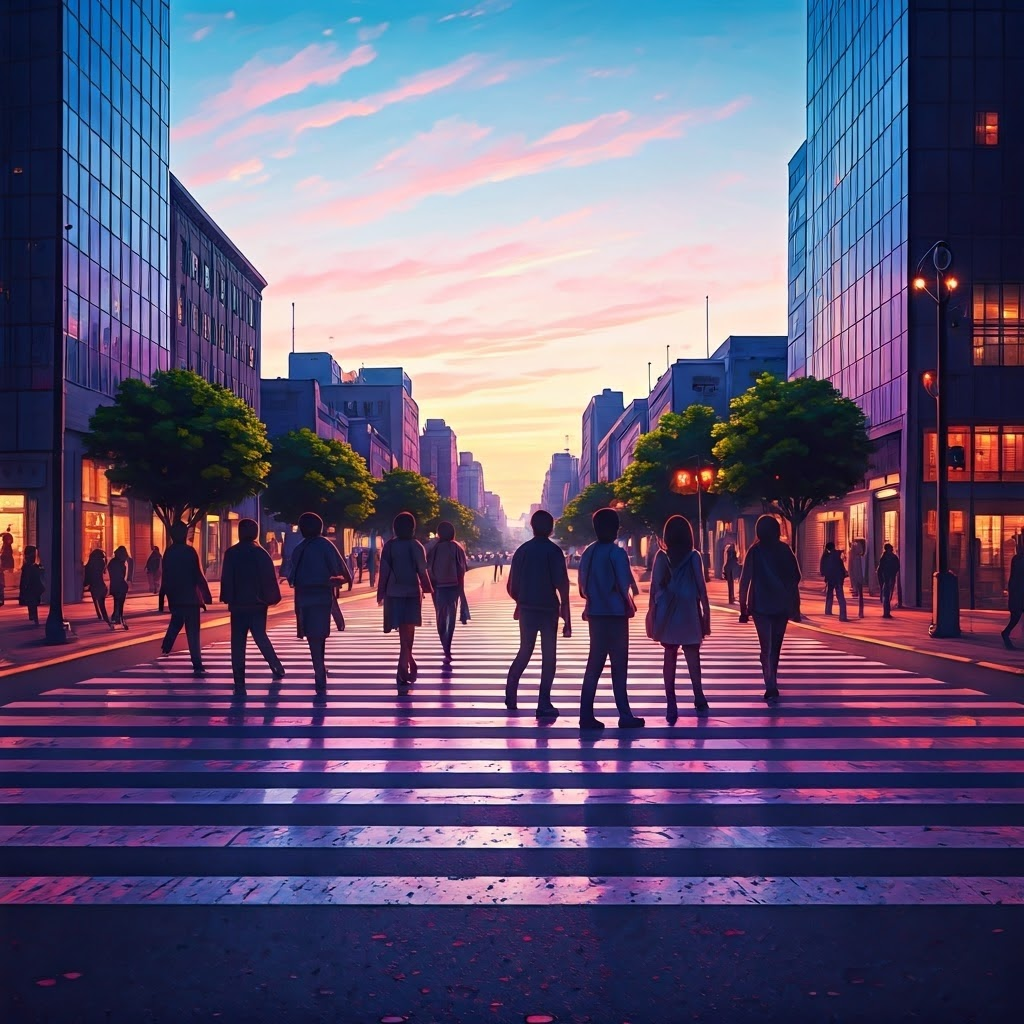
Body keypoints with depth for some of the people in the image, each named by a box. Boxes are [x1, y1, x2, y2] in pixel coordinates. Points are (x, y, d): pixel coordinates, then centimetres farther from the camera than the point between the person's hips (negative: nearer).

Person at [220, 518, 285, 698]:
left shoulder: (231, 553, -3)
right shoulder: (261, 553, 0)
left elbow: (226, 579, -8)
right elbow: (270, 579, -2)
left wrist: (227, 599, -3)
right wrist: (271, 598, 5)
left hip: (238, 604, -2)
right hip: (258, 604, 2)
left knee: (238, 644, 1)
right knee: (261, 637, 19)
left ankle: (240, 685, -3)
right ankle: (277, 667, 11)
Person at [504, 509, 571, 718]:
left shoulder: (522, 550, 5)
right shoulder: (554, 551, -6)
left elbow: (511, 586, 6)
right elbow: (562, 585, -12)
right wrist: (566, 617, -8)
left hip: (526, 609, 4)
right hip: (548, 609, -3)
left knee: (524, 651, 19)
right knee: (548, 656, 3)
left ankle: (510, 694, 14)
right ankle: (544, 704, 0)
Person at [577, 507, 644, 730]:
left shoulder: (588, 553, 7)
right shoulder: (617, 553, -11)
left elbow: (583, 587, 9)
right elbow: (624, 587, -13)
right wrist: (630, 606, 3)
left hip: (595, 613, 6)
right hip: (615, 613, -6)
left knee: (594, 663, 9)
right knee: (619, 665, 1)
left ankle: (586, 715, 5)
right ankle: (624, 715, 5)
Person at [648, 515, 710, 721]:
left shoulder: (661, 556, 1)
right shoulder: (694, 557, -2)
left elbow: (654, 585, -1)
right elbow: (701, 585, -3)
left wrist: (652, 610, 6)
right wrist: (706, 610, 3)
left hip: (666, 612, 1)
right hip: (688, 611, -1)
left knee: (670, 656, 4)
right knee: (692, 655, 10)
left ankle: (671, 704, 0)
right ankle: (698, 697, 9)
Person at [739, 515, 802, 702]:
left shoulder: (754, 551, -3)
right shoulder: (785, 550, 4)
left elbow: (745, 580, -8)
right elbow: (795, 578, 5)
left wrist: (743, 607, -4)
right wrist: (794, 606, 12)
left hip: (761, 605, -3)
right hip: (782, 605, 3)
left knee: (766, 648, -2)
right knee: (775, 647, 15)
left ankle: (771, 687, -15)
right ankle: (772, 684, 23)